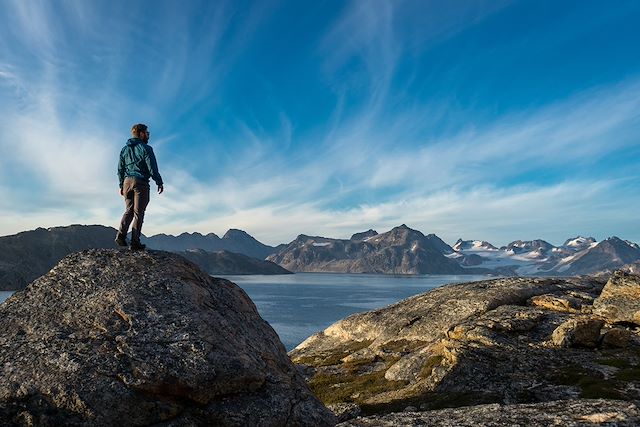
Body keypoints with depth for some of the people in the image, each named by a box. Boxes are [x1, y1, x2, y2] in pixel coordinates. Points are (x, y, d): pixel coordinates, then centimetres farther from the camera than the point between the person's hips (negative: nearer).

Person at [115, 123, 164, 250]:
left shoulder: (124, 149, 16)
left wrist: (121, 185, 19)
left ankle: (121, 235, -6)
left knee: (129, 210, 12)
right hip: (141, 182, -6)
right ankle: (135, 242, -5)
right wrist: (159, 182, -1)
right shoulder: (145, 148, -4)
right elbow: (152, 168, -9)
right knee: (138, 212, -3)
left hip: (127, 181, 6)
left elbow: (120, 169, 15)